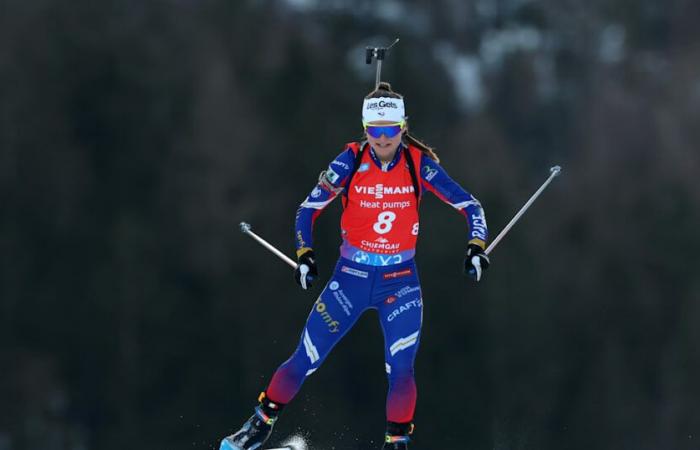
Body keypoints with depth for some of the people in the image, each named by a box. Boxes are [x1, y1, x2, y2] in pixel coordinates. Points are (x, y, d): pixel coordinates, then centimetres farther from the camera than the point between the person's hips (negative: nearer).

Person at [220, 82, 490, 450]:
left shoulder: (419, 164, -8)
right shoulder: (351, 161, -9)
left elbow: (469, 205, -1)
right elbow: (308, 209, 1)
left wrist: (476, 247, -16)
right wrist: (305, 254, -12)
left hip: (400, 281, 0)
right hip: (351, 277, 0)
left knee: (401, 371, -13)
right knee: (305, 360, 1)